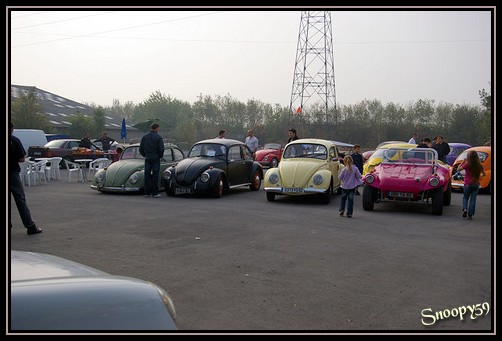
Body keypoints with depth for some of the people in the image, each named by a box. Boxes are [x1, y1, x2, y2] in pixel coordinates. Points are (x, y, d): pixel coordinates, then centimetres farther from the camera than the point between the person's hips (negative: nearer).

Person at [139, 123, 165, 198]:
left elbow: (141, 149, 6)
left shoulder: (144, 137, 6)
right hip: (156, 159, -4)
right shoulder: (158, 137, -9)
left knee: (147, 176, 7)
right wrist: (160, 156, 5)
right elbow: (161, 149, -12)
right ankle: (155, 193, 0)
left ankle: (147, 193, 9)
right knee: (155, 176, -1)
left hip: (147, 159, 4)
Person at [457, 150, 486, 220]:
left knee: (465, 197, 18)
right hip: (476, 184, 2)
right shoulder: (479, 166, -4)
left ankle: (464, 208, -6)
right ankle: (470, 215, 6)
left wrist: (463, 162, 3)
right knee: (473, 199, 8)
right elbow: (484, 174, 7)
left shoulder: (466, 165, -12)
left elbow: (458, 169, 1)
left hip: (467, 184, -2)